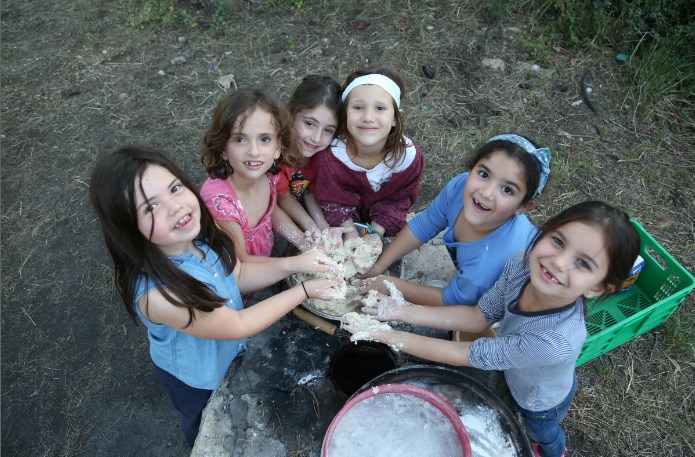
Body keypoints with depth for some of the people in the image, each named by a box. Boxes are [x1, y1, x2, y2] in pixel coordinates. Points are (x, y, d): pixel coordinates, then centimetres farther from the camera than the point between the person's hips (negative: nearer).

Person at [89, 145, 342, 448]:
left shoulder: (198, 234, -26)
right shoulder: (158, 295, -44)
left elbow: (238, 274, -7)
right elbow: (240, 324, -31)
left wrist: (292, 264, -22)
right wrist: (305, 290, -25)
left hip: (231, 352, 5)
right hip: (198, 380, -5)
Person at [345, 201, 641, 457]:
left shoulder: (556, 343, -49)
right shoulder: (521, 265, -33)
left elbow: (465, 355, -39)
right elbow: (479, 317, -19)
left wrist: (388, 336, -34)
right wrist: (404, 312, -27)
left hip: (542, 403, -4)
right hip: (515, 378, 4)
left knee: (543, 433, 32)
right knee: (523, 422, 36)